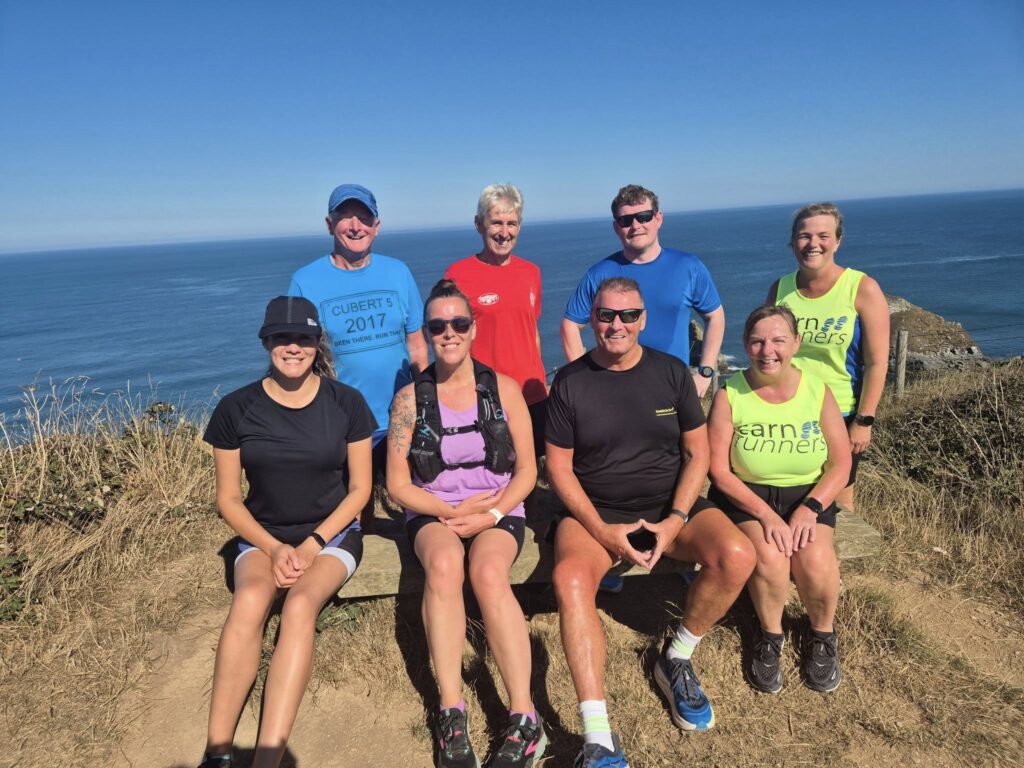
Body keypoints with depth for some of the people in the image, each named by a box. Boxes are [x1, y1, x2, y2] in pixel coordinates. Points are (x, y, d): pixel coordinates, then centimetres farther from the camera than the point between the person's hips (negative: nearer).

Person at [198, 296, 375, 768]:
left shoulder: (346, 403, -5)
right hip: (263, 536, 1)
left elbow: (360, 489, -1)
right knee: (250, 598, -31)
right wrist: (273, 548, -13)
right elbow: (228, 499, 2)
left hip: (332, 533, -1)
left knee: (300, 604, -31)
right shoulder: (236, 409, -4)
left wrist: (312, 544, -12)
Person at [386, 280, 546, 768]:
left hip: (498, 511, 0)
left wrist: (490, 515, -13)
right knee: (444, 565, -34)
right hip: (432, 513, 1)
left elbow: (527, 472, 2)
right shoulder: (410, 397, 2)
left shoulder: (503, 389, 2)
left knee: (488, 572, -33)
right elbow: (398, 484, 1)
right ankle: (451, 713, -26)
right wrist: (452, 512, -13)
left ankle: (524, 719, -25)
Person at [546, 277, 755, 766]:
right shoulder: (570, 382, -1)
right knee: (570, 577, -32)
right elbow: (559, 467, -1)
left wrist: (674, 521, -10)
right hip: (594, 513, -2)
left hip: (670, 506, 2)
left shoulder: (671, 372, 4)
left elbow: (697, 452, 4)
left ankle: (676, 661, 2)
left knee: (736, 555, -24)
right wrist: (602, 530, -13)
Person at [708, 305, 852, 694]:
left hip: (808, 496, 2)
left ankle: (823, 633, 10)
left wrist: (809, 509, -16)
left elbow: (840, 465, -1)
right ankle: (770, 634, 4)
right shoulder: (730, 395, -10)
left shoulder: (817, 391, -4)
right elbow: (719, 471, -10)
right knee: (769, 555, -29)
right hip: (746, 496, -1)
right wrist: (765, 514, -20)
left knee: (815, 560, -25)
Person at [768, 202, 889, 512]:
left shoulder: (862, 289, -8)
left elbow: (877, 362, -9)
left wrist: (863, 421, -11)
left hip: (840, 415, -3)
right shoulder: (780, 288, 2)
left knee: (837, 500, 12)